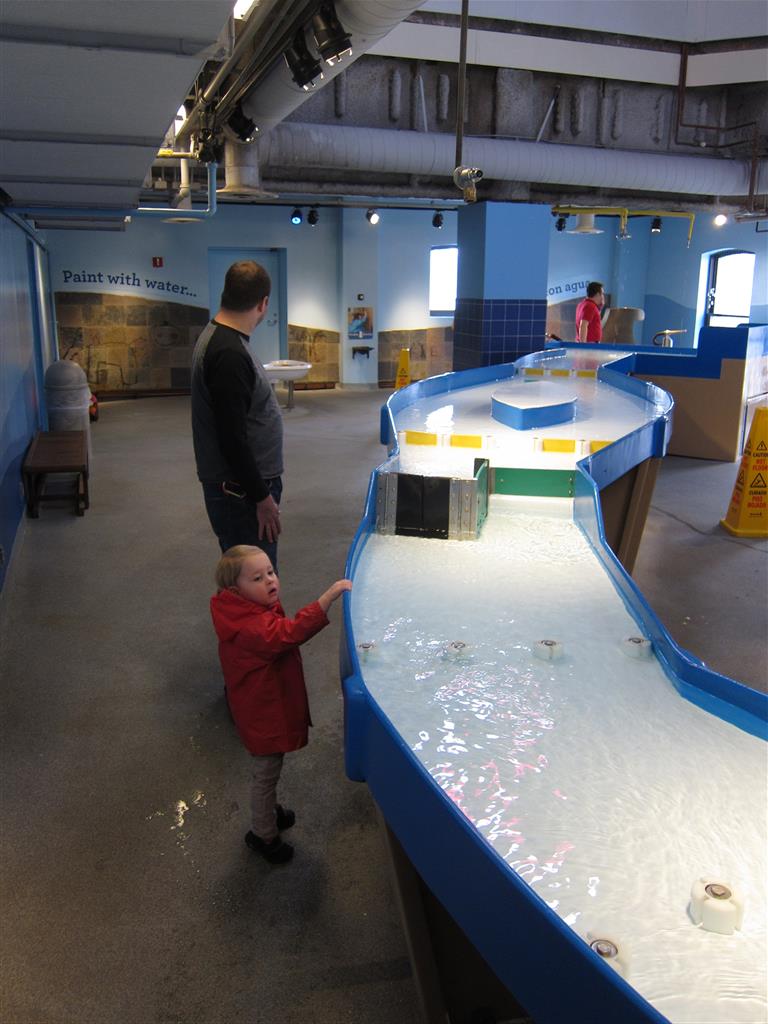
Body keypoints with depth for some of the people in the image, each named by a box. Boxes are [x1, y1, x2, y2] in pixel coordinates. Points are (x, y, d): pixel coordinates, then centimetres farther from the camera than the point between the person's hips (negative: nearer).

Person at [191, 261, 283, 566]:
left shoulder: (214, 337, 11)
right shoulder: (229, 354, -21)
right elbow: (233, 439, -23)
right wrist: (261, 497, -17)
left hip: (233, 484, 10)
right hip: (241, 491, -10)